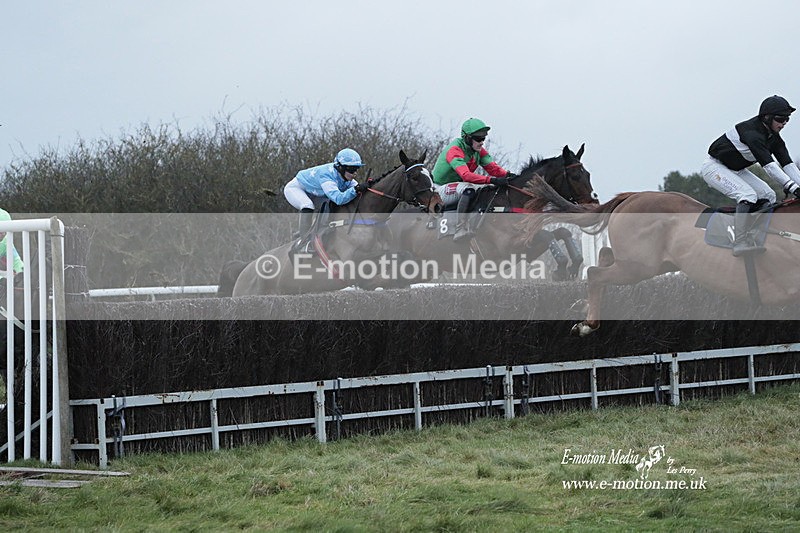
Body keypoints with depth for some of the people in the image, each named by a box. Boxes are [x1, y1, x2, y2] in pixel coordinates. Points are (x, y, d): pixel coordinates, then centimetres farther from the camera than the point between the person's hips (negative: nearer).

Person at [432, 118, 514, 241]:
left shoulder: (478, 150, 3)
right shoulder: (454, 150, -25)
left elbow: (492, 167, -4)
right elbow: (466, 175, -39)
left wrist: (507, 175, -26)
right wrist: (492, 180, -47)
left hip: (459, 187, 9)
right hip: (442, 189, -9)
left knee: (492, 189, 1)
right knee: (467, 188, -37)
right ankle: (460, 231, -47)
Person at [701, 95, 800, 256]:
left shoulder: (773, 138, -1)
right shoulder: (752, 132, -30)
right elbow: (768, 165, -38)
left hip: (736, 170, 10)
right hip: (714, 167, -10)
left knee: (768, 196, -2)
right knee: (748, 195, -29)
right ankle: (740, 243, -34)